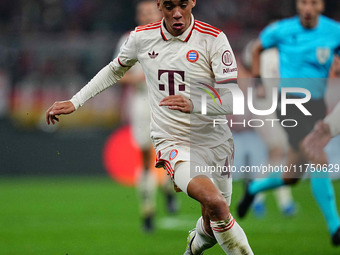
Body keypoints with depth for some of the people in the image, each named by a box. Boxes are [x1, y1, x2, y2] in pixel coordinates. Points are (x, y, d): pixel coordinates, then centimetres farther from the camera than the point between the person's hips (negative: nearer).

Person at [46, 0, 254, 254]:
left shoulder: (213, 38, -10)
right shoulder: (142, 37, -2)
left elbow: (232, 100, -16)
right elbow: (115, 70, 20)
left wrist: (194, 105, -34)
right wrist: (74, 102, 18)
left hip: (216, 144, 1)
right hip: (173, 144, -1)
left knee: (214, 222, 13)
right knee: (214, 202, -29)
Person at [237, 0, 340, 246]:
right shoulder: (282, 30, -4)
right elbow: (258, 48, 15)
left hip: (316, 105, 4)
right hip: (290, 103, -4)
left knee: (291, 178, 11)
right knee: (320, 162, -21)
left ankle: (254, 189, 43)